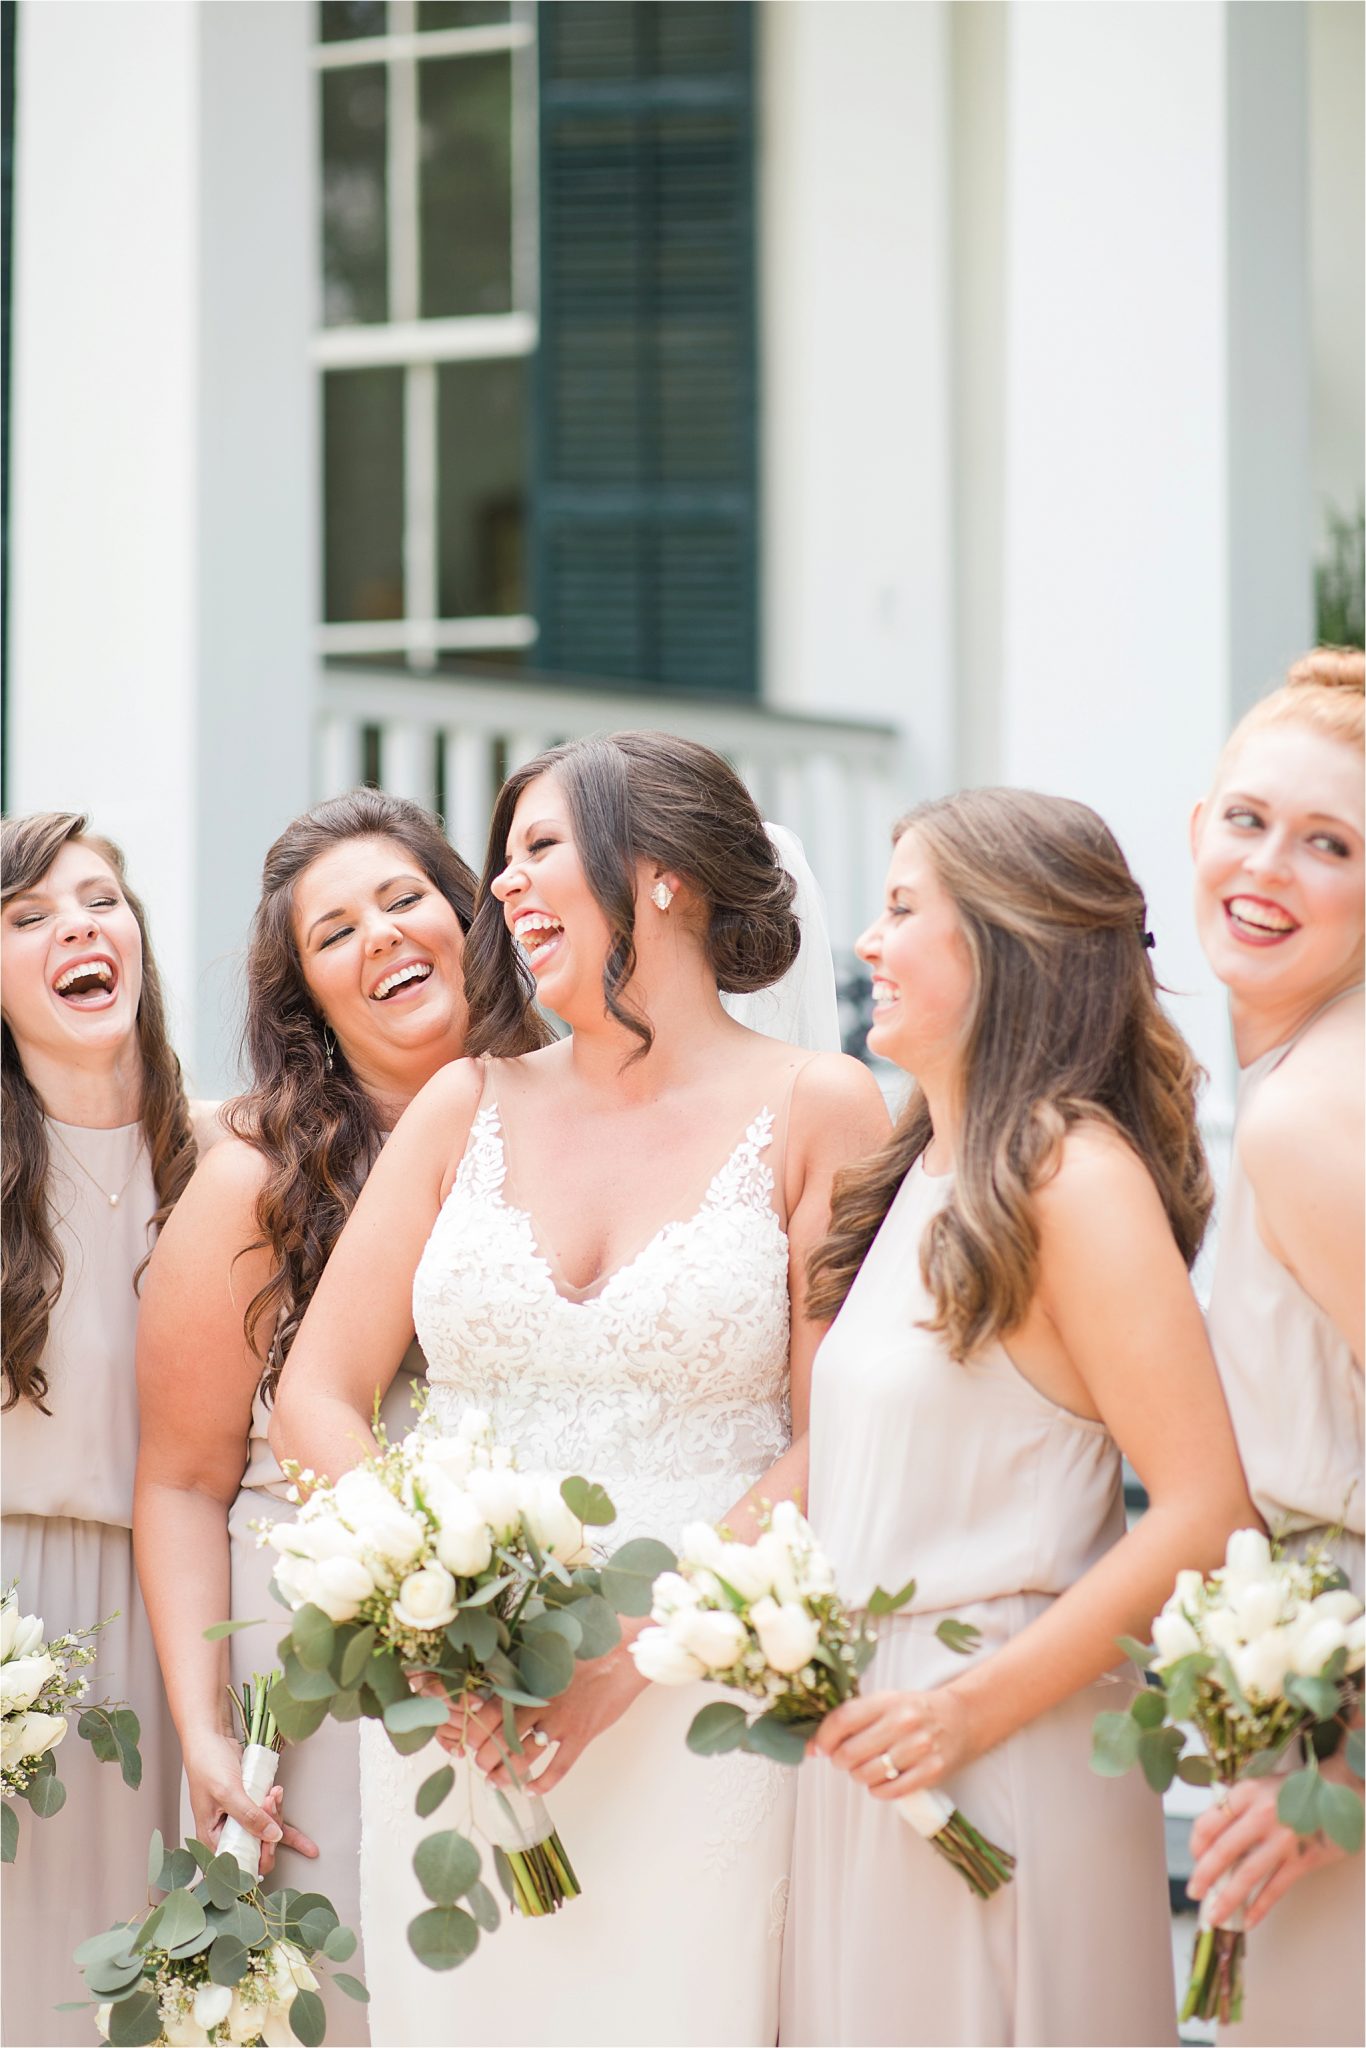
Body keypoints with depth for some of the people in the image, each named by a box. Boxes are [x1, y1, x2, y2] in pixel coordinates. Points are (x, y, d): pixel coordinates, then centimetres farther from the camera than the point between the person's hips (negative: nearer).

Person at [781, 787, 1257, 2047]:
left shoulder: (1072, 1173, -13)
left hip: (1002, 1764, -8)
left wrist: (978, 1707, -18)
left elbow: (1205, 1511, -19)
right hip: (867, 1752, 8)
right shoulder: (916, 1177, 12)